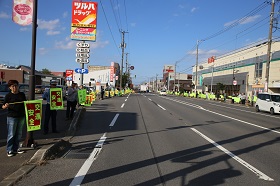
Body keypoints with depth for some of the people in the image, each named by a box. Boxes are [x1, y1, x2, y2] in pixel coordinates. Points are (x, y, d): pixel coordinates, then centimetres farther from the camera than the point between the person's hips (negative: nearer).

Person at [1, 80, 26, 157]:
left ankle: (16, 149, 22)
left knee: (18, 134, 11)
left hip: (21, 117, 5)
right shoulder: (8, 95, -4)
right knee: (11, 134, -1)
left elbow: (25, 104, 17)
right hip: (12, 117, -4)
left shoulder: (22, 94, 7)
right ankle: (9, 150, 8)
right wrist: (5, 106, -25)